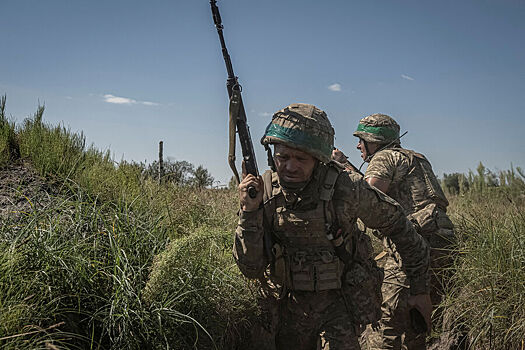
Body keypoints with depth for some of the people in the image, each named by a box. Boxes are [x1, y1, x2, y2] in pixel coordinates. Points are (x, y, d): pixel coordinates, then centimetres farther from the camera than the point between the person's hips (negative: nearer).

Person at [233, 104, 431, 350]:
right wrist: (249, 212, -27)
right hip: (287, 308, 3)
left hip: (338, 303, -2)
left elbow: (396, 224, -2)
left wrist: (420, 287, 5)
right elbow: (250, 268, -13)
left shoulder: (345, 189, -19)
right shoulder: (263, 192, -12)